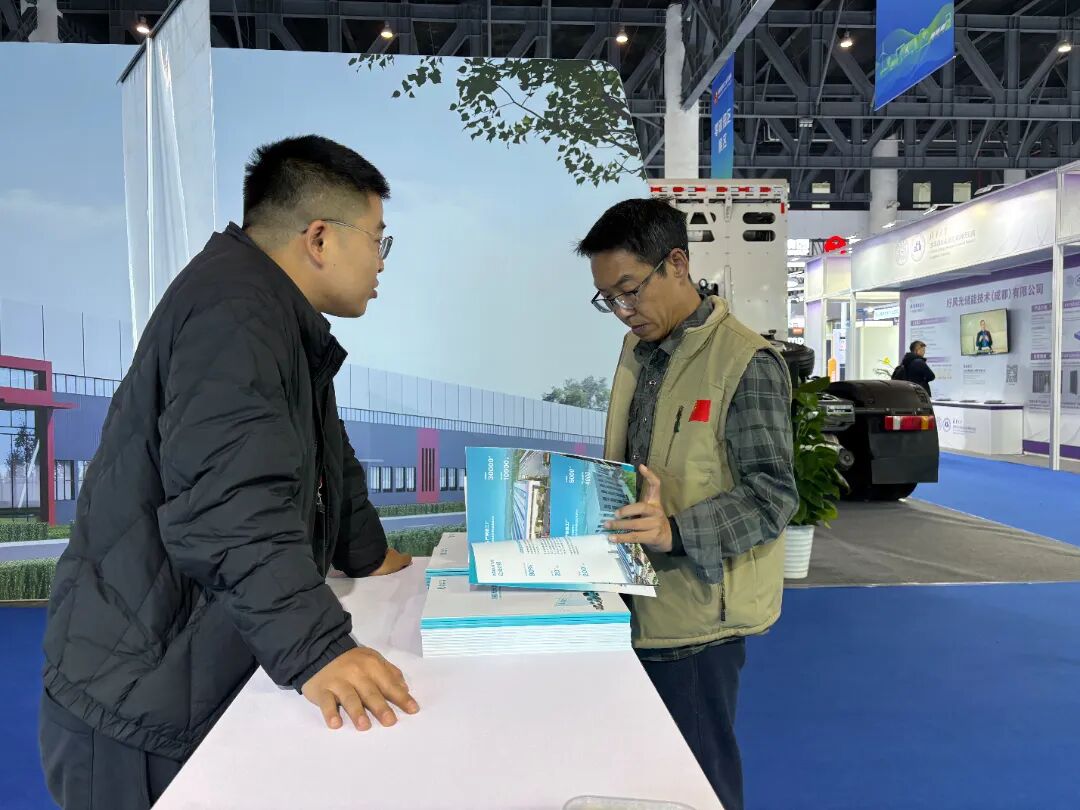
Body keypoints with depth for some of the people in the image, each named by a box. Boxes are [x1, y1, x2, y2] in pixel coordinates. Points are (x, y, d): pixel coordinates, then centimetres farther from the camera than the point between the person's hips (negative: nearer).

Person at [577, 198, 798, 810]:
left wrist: (675, 532, -31)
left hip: (697, 619, -7)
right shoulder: (637, 351, 10)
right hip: (638, 604, 7)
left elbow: (774, 494, -18)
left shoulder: (746, 362, -14)